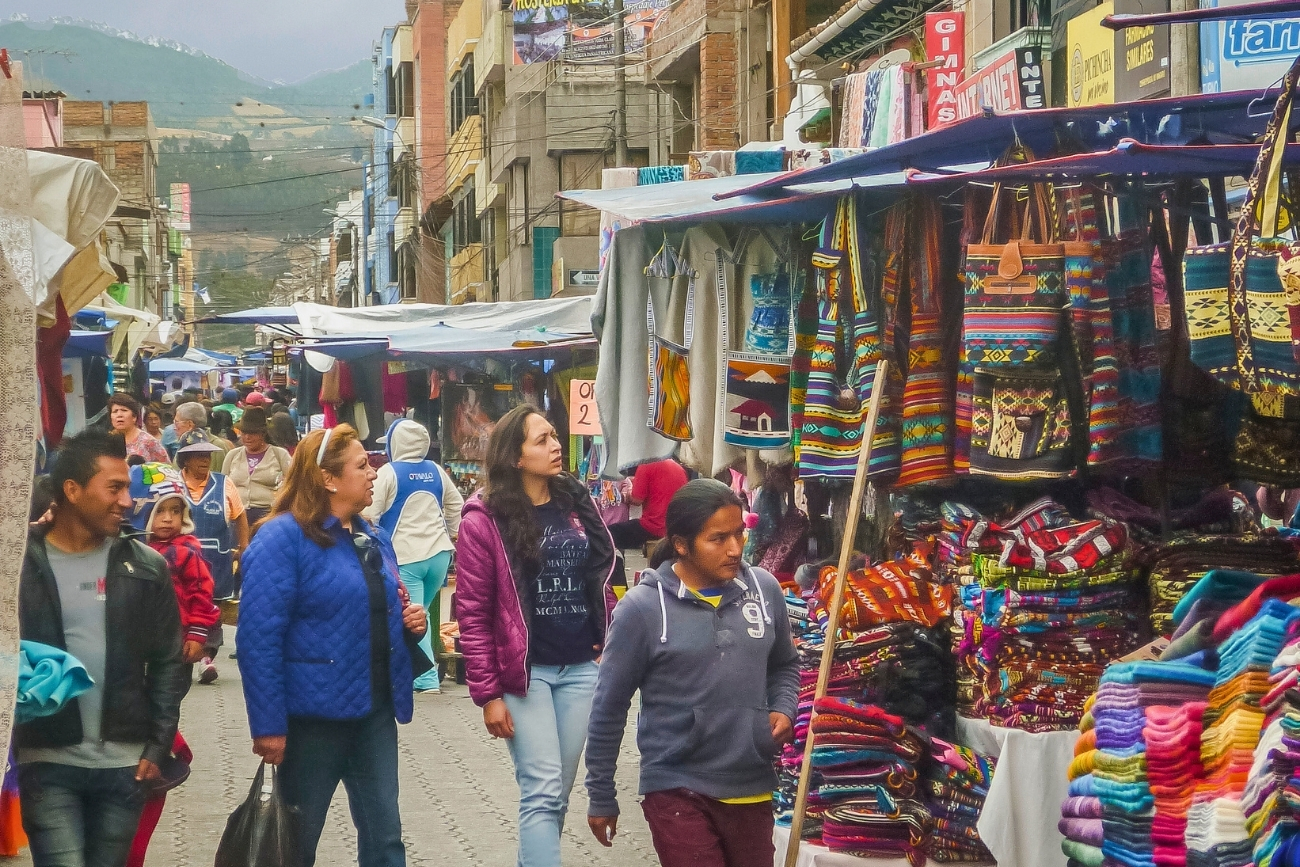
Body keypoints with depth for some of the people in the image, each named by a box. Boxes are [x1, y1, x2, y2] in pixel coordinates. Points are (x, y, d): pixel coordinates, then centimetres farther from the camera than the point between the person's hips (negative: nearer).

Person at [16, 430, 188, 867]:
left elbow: (168, 663, 7)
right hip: (48, 762, -2)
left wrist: (159, 746, 1)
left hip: (125, 763, 3)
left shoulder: (145, 567, 4)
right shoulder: (22, 564, -4)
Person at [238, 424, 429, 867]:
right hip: (314, 714, -7)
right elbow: (259, 638, -19)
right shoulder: (283, 538, -14)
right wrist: (269, 726, -23)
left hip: (374, 710, 7)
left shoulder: (374, 539, 11)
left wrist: (409, 621, 1)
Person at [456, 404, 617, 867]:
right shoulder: (485, 519, -8)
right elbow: (473, 614, -8)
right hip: (524, 672, -5)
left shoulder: (576, 503, 7)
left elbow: (600, 578, 16)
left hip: (582, 669, 5)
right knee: (542, 792, -9)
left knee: (557, 793, 11)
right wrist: (487, 694, -11)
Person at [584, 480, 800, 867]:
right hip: (678, 792, -4)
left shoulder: (764, 589, 1)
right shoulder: (643, 607, -11)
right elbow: (608, 709, -3)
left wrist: (783, 709, -2)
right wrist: (601, 798, 3)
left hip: (752, 787, 4)